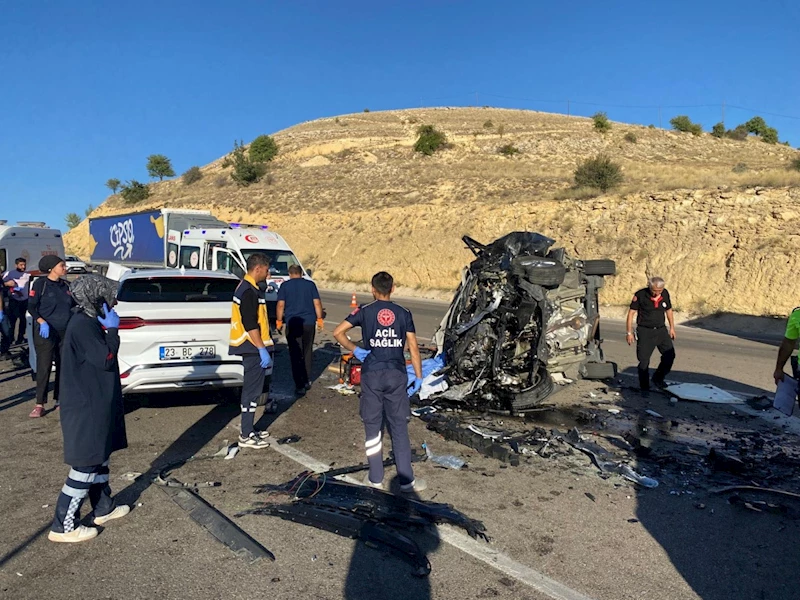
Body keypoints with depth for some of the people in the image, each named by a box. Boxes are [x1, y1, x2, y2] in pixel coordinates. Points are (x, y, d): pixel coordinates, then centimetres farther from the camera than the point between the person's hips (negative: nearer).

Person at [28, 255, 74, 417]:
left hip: (65, 332, 5)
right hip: (46, 333, -5)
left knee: (63, 367, 8)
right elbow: (31, 307, -8)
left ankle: (59, 400, 19)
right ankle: (40, 404, 0)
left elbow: (74, 305, 18)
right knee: (44, 367, -6)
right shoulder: (40, 284, -5)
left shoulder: (65, 285, 11)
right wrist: (42, 322, -21)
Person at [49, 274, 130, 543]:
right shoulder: (83, 325, -21)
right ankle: (63, 526, 8)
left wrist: (108, 329, 8)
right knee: (85, 466, -3)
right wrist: (113, 329, -15)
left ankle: (103, 508, 34)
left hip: (94, 404, 11)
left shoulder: (88, 322, 11)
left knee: (99, 458, 20)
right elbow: (106, 359, -23)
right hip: (87, 407, -11)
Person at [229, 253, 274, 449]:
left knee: (252, 389, 16)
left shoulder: (247, 287, 15)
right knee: (252, 390, -5)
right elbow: (250, 325, -23)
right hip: (253, 348, -11)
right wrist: (262, 350, -21)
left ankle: (249, 429, 25)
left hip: (251, 347, 11)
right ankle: (246, 436, 1)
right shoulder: (249, 291, -18)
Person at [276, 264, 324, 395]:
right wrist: (319, 319, 11)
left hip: (292, 323, -2)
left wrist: (279, 321, 4)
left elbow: (280, 305, -4)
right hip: (309, 323, 2)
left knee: (295, 355, 1)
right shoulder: (310, 284, 6)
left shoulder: (285, 286, 2)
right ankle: (307, 381, 23)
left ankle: (299, 385, -2)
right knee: (307, 353, 16)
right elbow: (317, 303, 3)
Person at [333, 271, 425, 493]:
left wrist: (354, 350, 4)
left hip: (372, 374, -1)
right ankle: (406, 480, 13)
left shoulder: (365, 311, 1)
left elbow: (337, 332, -6)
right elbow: (413, 347, 0)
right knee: (399, 427, 7)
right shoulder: (403, 313, 3)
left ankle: (376, 478, 19)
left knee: (373, 426, 11)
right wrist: (418, 377, 5)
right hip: (396, 375, 1)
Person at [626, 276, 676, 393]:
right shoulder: (640, 295, -14)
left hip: (661, 330, 4)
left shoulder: (665, 294, -2)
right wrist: (629, 332, -9)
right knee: (644, 360, -5)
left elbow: (669, 310, 14)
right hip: (645, 331, -4)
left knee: (670, 355, 2)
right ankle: (644, 386, 10)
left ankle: (658, 379, 24)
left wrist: (672, 328, 16)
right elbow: (631, 313, -8)